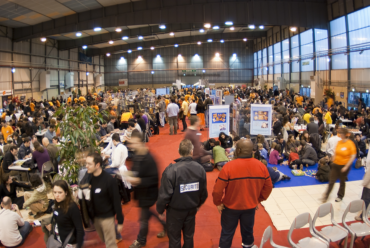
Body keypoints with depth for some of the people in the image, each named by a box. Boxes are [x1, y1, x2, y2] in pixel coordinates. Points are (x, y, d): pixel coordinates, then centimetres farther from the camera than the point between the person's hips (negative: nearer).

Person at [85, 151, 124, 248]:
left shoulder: (109, 180, -20)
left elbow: (116, 201, -16)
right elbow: (88, 198, 5)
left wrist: (120, 221, -12)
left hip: (107, 217, -5)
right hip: (95, 217, 5)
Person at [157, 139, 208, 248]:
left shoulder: (171, 170, -26)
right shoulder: (200, 168, -13)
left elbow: (164, 194, -22)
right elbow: (204, 192, -3)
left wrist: (160, 210, -3)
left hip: (175, 210, -3)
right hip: (192, 209, 3)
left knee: (174, 239, 17)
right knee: (189, 237, 23)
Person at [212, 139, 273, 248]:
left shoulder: (229, 166, -24)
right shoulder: (261, 166, -11)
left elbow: (218, 189, -22)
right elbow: (268, 187, 0)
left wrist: (218, 203, -4)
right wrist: (259, 200, 14)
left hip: (231, 206, -3)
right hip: (251, 206, 3)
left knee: (227, 232, 17)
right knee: (248, 230, 25)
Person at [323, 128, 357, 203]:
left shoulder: (350, 143, -15)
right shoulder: (339, 142, -1)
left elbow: (353, 156, -15)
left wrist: (346, 167, -16)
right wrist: (333, 161, 8)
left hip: (344, 165, -4)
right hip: (336, 164, 4)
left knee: (342, 182, 15)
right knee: (331, 181, 5)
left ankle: (340, 196, 33)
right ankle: (326, 196, 16)